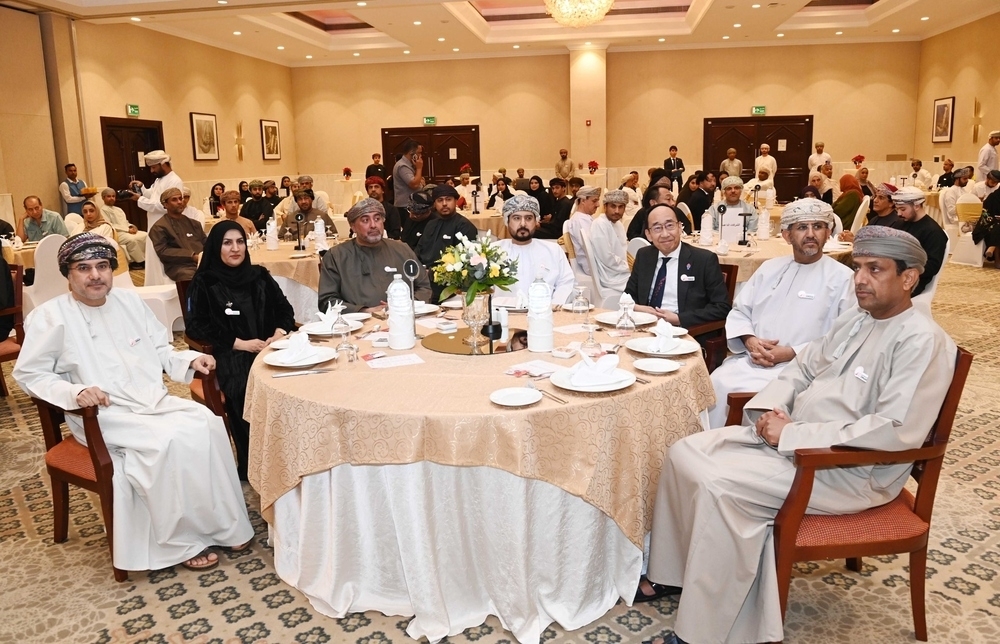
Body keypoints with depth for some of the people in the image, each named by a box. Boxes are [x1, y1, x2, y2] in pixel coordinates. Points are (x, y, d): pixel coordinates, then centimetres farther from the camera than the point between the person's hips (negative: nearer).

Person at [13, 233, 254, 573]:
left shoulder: (129, 300, 11)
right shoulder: (50, 316, -5)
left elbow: (159, 349, 18)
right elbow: (28, 374, -5)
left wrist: (189, 360, -2)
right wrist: (75, 392, -22)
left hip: (154, 401, 5)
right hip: (102, 416, -5)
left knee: (207, 422, -22)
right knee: (170, 439, -31)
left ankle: (223, 522, -12)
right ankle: (183, 541, -15)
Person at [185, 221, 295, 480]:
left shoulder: (260, 276, 15)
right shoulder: (204, 283, 4)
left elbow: (285, 310, 17)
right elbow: (195, 327, -3)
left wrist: (278, 334, -5)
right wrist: (240, 343, -12)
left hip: (268, 349, 3)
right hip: (228, 355, -3)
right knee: (246, 389, -33)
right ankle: (250, 466, -16)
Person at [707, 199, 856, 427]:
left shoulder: (841, 277, 1)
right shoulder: (769, 268, 17)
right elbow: (739, 312, 17)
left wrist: (791, 353, -14)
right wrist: (750, 340, -5)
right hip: (750, 361, 5)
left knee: (749, 393, -30)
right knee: (716, 385, -22)